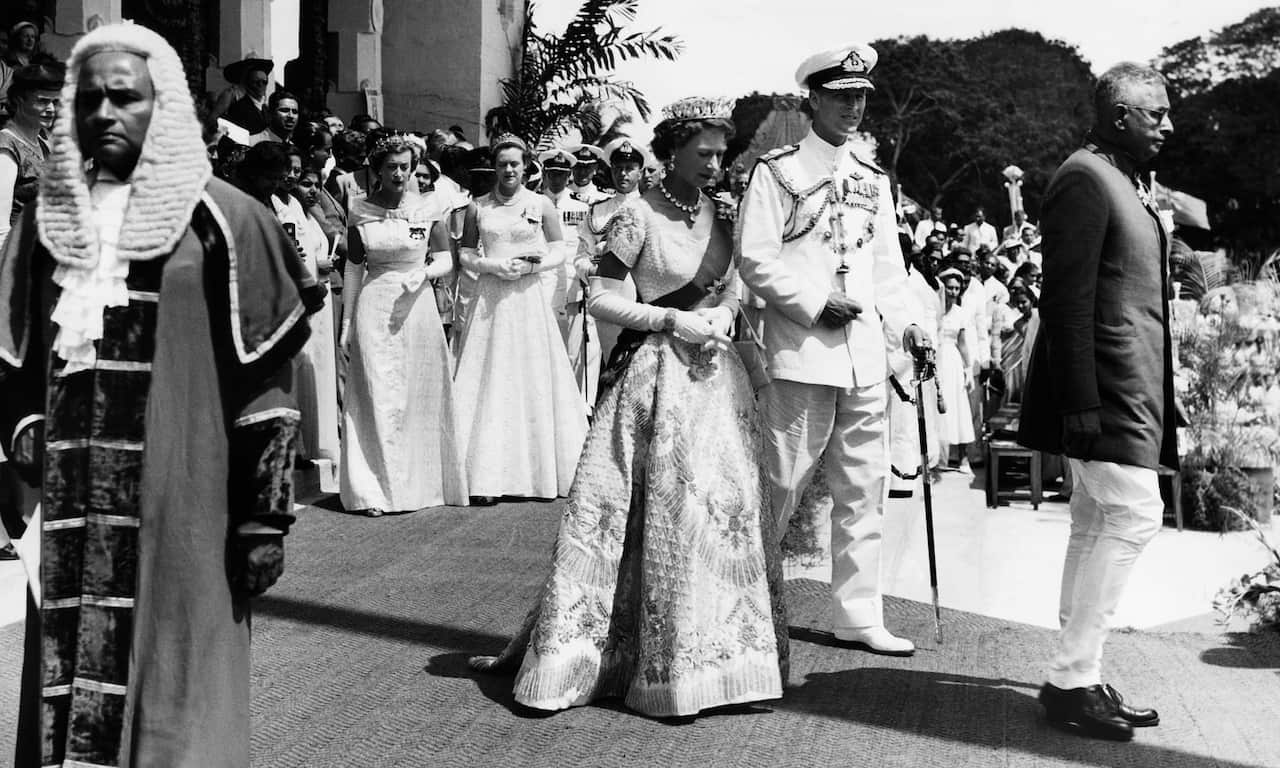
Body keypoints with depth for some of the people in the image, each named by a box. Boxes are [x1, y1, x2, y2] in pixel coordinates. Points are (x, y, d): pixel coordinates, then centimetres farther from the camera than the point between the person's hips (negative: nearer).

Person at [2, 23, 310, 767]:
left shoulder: (219, 220, -5)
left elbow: (265, 383, -6)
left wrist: (266, 514, -8)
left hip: (179, 508, -4)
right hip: (72, 512, 4)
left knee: (174, 695, 4)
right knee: (73, 676, 12)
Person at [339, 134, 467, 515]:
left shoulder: (427, 210, 1)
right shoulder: (360, 212, 3)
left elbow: (446, 259, 5)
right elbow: (354, 268, 6)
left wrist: (424, 273, -16)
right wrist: (347, 320, 4)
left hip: (417, 306, 0)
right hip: (374, 309, 0)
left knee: (420, 394, 6)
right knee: (378, 396, -1)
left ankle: (422, 481, 18)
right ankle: (375, 490, 3)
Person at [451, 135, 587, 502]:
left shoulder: (541, 205, 4)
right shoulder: (478, 207, 7)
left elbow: (559, 252, 4)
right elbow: (465, 254, 9)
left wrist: (529, 266, -12)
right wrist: (492, 266, -9)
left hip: (529, 297, -1)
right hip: (490, 298, 1)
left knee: (532, 379, 0)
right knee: (490, 380, -3)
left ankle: (540, 471, 9)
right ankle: (489, 475, -1)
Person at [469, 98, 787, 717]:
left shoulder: (717, 213, 10)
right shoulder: (639, 217, -9)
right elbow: (600, 300, -11)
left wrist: (722, 316, -2)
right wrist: (674, 321, -16)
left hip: (716, 374, 6)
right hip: (656, 374, -6)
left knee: (725, 505, 6)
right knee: (656, 513, -6)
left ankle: (707, 654, 21)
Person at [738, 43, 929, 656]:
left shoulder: (873, 180, 18)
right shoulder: (778, 170, -1)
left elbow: (887, 263, 18)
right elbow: (756, 258, -8)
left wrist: (906, 324, 4)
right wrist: (816, 303, -15)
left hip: (866, 357, 6)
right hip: (801, 353, -6)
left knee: (864, 487, 8)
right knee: (781, 484, -4)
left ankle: (857, 615, 17)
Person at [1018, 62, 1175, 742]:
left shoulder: (1124, 182, 19)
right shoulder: (1084, 179, -11)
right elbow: (1067, 299, -18)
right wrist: (1081, 401, -23)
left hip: (1130, 390, 10)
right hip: (1105, 389, -10)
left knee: (1096, 528, 10)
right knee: (1134, 515, -12)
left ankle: (1076, 678, 17)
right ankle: (1072, 678, -5)